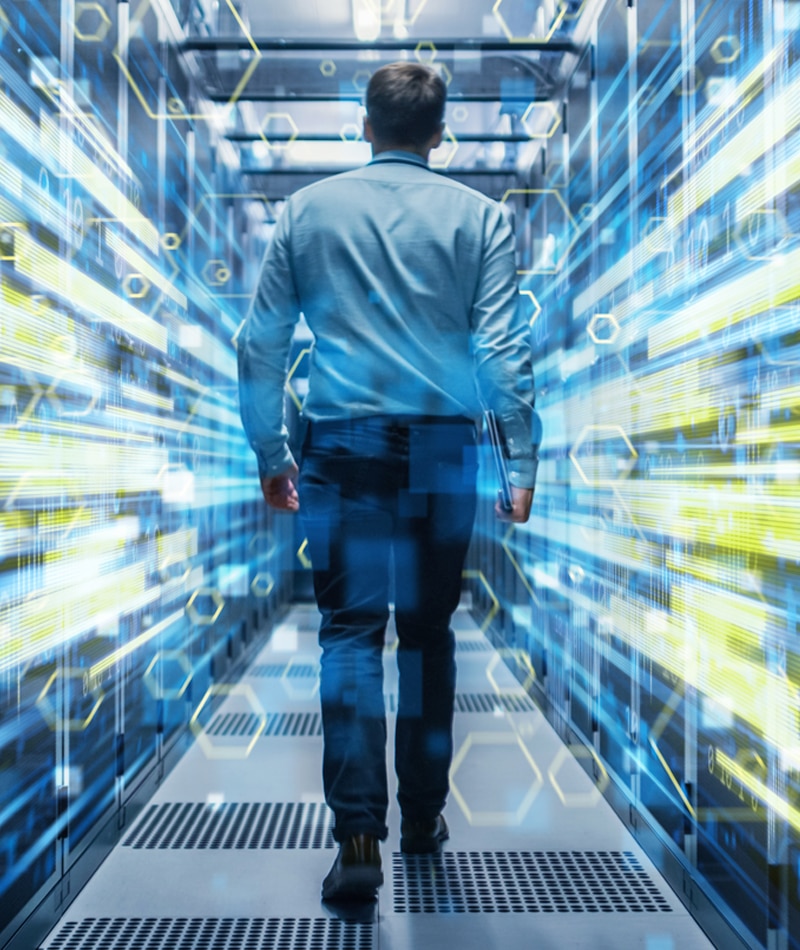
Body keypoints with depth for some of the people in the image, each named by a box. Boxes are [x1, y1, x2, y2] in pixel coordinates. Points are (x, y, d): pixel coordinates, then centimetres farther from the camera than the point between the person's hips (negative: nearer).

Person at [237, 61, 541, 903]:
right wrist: (521, 462, 2)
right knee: (427, 633, 12)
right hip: (442, 449, 1)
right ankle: (422, 819, 24)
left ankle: (359, 838, -6)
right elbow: (504, 348, -2)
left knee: (350, 634, 3)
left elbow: (259, 344, 7)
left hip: (341, 447, 0)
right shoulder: (478, 216, 6)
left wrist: (270, 454, 14)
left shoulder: (306, 210, 8)